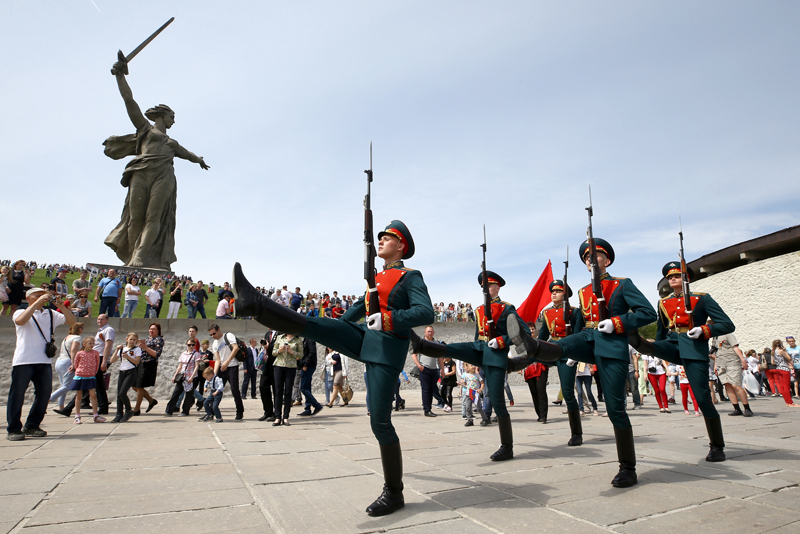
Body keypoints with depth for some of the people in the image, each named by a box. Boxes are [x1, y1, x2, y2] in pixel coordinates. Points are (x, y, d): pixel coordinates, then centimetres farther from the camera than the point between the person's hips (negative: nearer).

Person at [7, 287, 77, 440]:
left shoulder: (51, 314, 16)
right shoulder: (21, 313, 5)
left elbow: (71, 321, 6)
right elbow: (20, 321, -19)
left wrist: (61, 305, -5)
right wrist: (37, 303, -19)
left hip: (44, 361, 4)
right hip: (23, 361, -4)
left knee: (44, 394, 5)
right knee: (17, 394, -1)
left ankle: (31, 427, 17)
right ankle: (13, 429, 8)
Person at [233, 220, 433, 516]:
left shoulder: (410, 277, -2)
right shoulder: (377, 277, 20)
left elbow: (427, 313, -16)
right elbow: (361, 306, 32)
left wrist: (389, 319, -27)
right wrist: (335, 332, 35)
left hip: (387, 348, -7)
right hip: (363, 338, 7)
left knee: (379, 421, -5)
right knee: (312, 325, -12)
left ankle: (393, 493, 9)